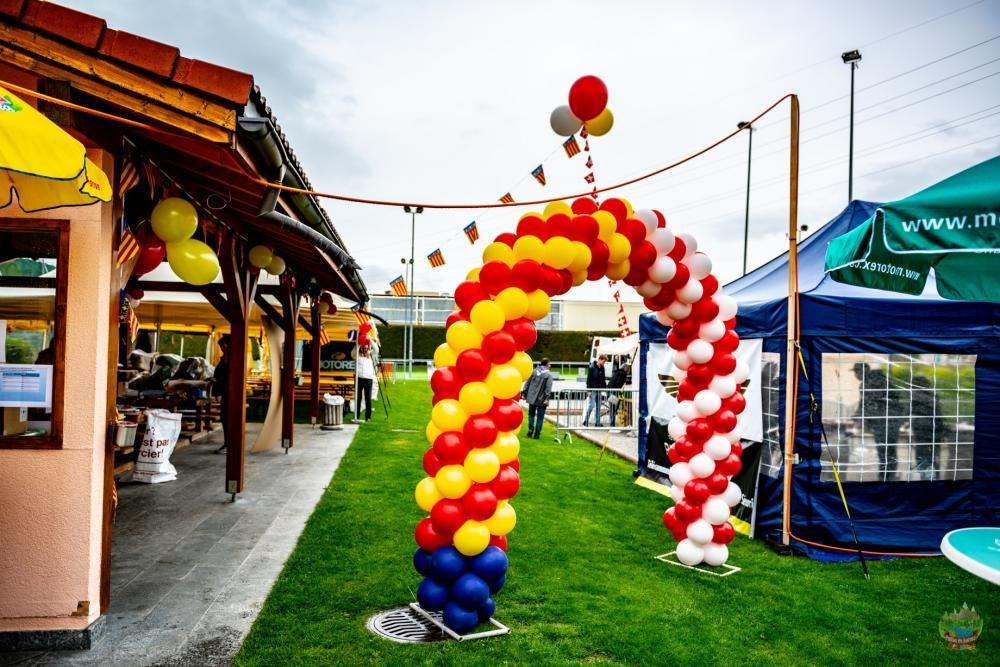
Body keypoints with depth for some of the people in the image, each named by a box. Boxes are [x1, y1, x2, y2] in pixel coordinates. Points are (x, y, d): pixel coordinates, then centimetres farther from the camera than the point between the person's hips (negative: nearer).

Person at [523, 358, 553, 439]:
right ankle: (537, 434, 6)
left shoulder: (533, 372, 5)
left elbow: (527, 383, 7)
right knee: (540, 417, 5)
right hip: (541, 399, -3)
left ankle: (531, 429, 4)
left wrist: (525, 394, 13)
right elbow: (548, 387, -13)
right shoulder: (548, 374, -6)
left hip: (532, 397, 3)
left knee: (531, 414, 19)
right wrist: (546, 398, -14)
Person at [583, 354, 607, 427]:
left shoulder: (602, 368, 9)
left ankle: (598, 422, 14)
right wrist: (589, 390, -15)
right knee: (591, 406, -7)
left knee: (598, 406, 9)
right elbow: (589, 379, -12)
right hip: (593, 390, -7)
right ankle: (585, 420, 5)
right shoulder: (592, 367, -11)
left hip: (599, 390, 7)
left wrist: (605, 387, 10)